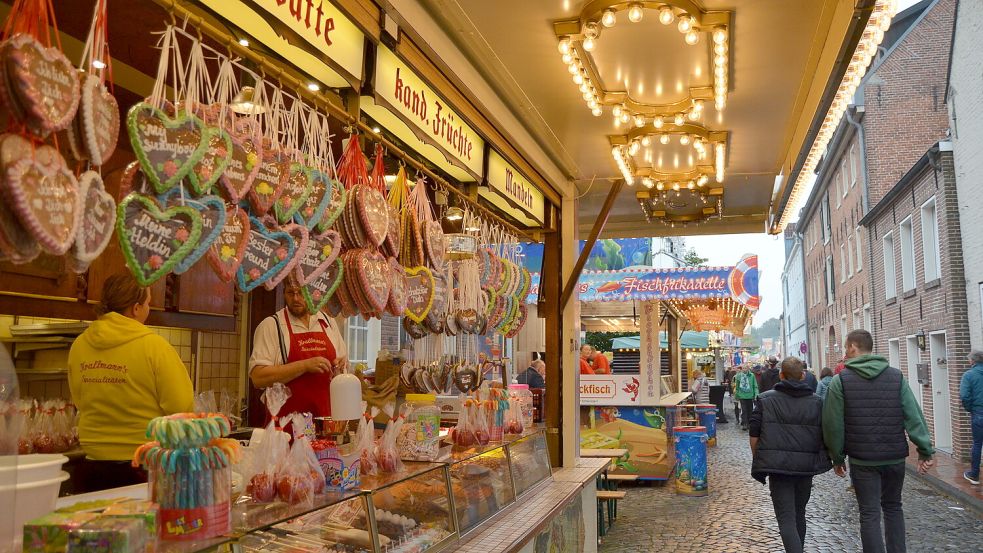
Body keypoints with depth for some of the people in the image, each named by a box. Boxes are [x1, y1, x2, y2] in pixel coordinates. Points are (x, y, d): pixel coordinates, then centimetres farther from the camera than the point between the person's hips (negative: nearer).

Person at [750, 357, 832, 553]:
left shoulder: (765, 400, -4)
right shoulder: (816, 402, 3)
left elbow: (754, 436, -4)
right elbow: (824, 436, 5)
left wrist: (759, 461, 8)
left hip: (777, 467, -3)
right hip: (807, 467, 3)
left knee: (786, 519, -3)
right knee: (799, 514, 21)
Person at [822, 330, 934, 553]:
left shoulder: (840, 380, -7)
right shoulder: (896, 376, 2)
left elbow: (833, 424, -7)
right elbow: (914, 416, -5)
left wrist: (837, 458, 3)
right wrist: (925, 450, -3)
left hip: (863, 460, -3)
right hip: (895, 457, 3)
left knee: (869, 514, 4)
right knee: (893, 507, 20)